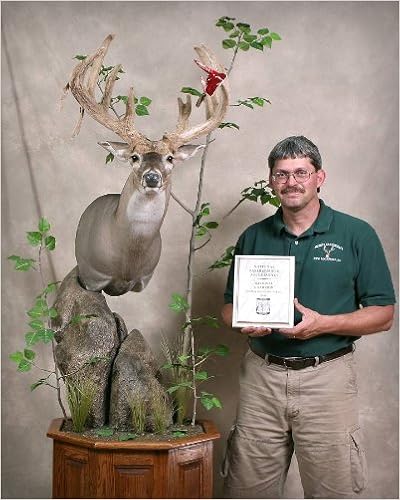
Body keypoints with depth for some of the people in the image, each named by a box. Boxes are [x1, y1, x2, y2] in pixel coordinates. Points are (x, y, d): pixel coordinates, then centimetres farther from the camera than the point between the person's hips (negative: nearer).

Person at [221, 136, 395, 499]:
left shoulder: (357, 235, -2)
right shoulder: (253, 237, 8)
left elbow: (383, 315, -2)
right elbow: (230, 307, 15)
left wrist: (322, 324, -18)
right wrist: (245, 323, -9)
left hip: (326, 376, -2)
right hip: (262, 376, 3)